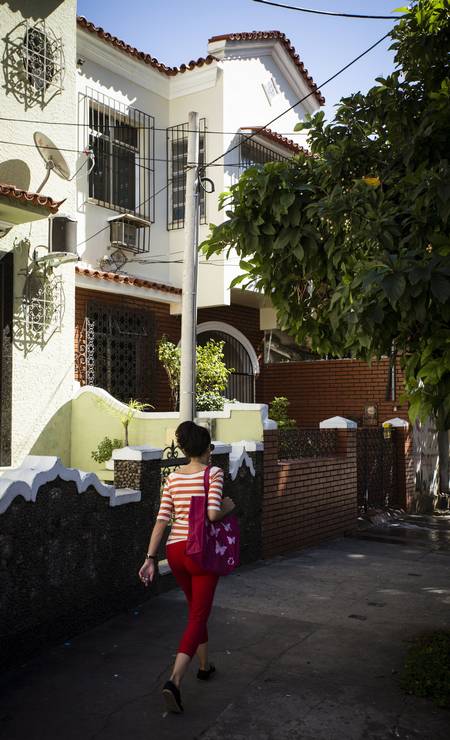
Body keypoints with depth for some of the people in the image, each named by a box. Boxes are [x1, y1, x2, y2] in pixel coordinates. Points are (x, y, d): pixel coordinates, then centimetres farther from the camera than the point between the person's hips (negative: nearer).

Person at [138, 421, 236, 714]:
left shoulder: (173, 478, 6)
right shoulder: (214, 473, -9)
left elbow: (162, 520, 1)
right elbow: (213, 513, -21)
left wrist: (151, 559, 0)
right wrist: (228, 506, 0)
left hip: (175, 550, 6)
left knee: (197, 609, 25)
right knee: (198, 617, 0)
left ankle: (205, 665, 41)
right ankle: (174, 681, -15)